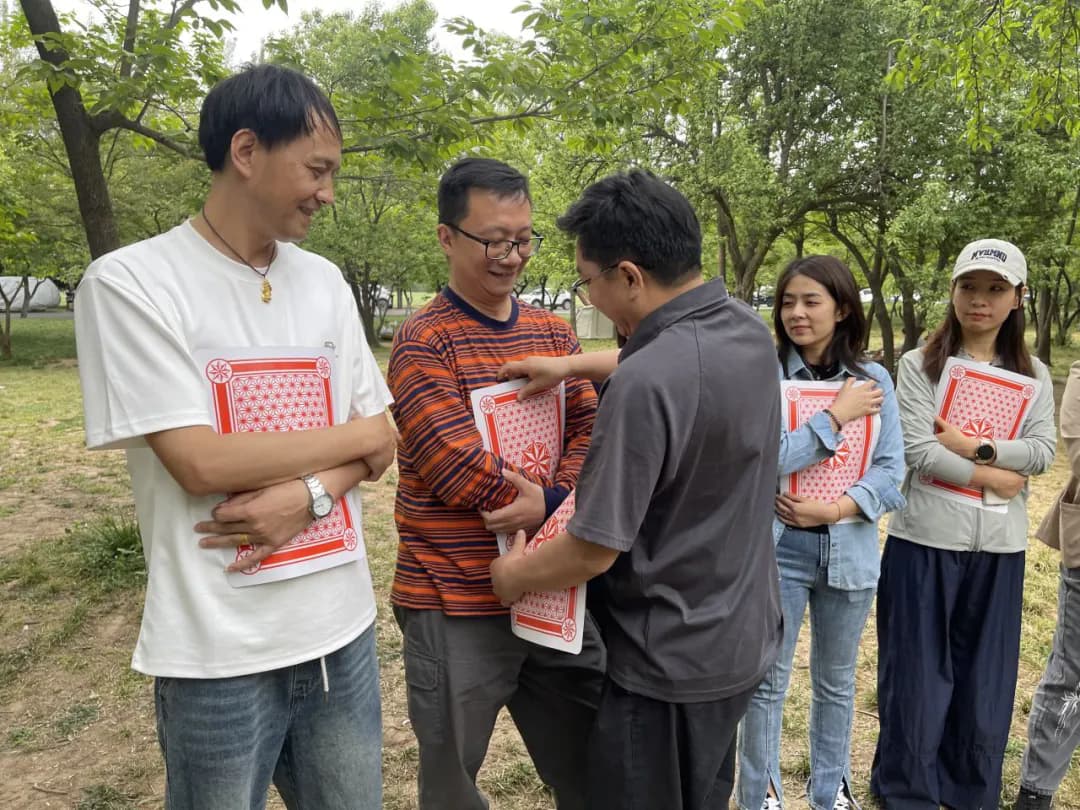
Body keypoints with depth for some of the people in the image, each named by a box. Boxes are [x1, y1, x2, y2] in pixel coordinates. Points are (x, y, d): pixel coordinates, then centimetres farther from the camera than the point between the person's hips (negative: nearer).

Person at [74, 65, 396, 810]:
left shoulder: (325, 282, 5)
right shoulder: (129, 282, -11)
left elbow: (380, 445, 5)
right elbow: (200, 464, -18)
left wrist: (309, 495, -15)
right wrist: (355, 436, -8)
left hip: (342, 628, 5)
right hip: (220, 652, -5)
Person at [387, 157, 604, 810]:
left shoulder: (553, 331, 8)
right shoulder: (422, 343, -11)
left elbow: (590, 428, 2)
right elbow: (459, 466, -20)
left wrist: (553, 501, -17)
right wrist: (560, 503, -13)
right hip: (457, 605, -5)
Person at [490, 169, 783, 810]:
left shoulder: (643, 386, -30)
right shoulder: (749, 329, -4)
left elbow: (594, 552, -24)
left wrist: (513, 576, -6)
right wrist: (571, 366, 11)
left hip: (672, 666, -8)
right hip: (746, 638, 8)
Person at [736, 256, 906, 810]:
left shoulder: (875, 380, 0)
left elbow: (891, 471, -3)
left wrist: (835, 509, -16)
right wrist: (838, 415, -16)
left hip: (849, 549, 3)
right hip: (778, 548, -2)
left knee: (836, 682, 19)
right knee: (767, 682, 7)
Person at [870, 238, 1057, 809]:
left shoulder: (1033, 376, 9)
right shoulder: (919, 366, -3)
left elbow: (1043, 452, -4)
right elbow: (918, 450, -13)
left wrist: (974, 447, -15)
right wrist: (990, 478, -11)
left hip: (999, 548, 3)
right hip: (926, 541, -3)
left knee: (986, 678, 12)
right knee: (917, 675, 5)